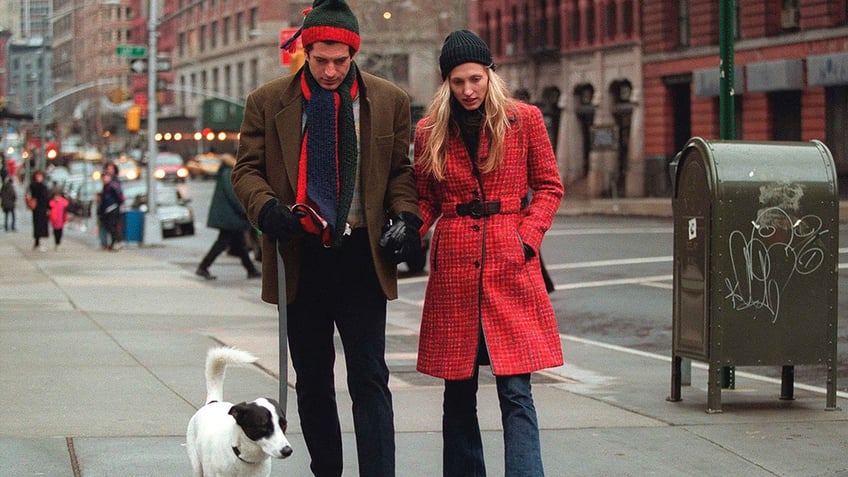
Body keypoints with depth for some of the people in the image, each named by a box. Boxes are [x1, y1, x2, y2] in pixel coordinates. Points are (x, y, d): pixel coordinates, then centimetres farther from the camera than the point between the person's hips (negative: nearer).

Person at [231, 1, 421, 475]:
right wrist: (265, 206, -16)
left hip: (362, 255, -1)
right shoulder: (268, 102, 3)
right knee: (312, 381, 12)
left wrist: (406, 215, -7)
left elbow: (401, 170, 11)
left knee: (370, 380, -5)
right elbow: (247, 168, 5)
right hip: (301, 257, 1)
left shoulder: (390, 101, 5)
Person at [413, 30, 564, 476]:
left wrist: (527, 237, -6)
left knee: (515, 389, -8)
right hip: (454, 265, 2)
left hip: (511, 266, -2)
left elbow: (549, 186, 8)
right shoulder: (430, 132, 7)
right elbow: (427, 201, 14)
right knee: (458, 391, 6)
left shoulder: (524, 120, 3)